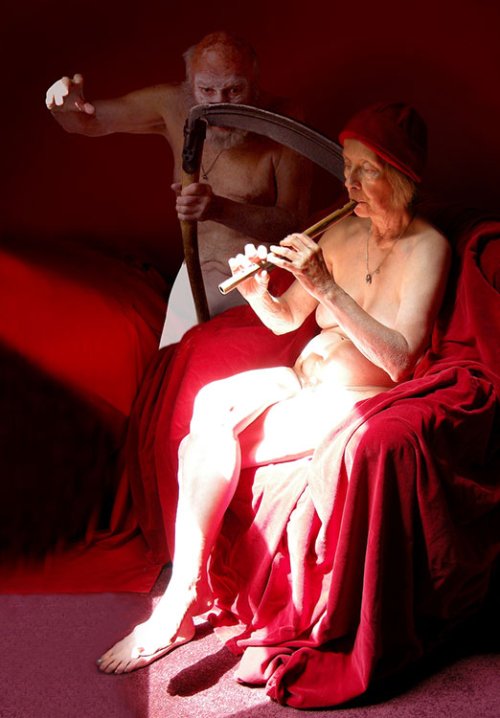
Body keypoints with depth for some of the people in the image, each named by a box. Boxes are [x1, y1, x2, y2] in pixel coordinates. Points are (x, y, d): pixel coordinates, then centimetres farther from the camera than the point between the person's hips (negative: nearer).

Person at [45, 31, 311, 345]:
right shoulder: (174, 105, -8)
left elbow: (293, 222, -22)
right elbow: (88, 121, 3)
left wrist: (219, 208, -38)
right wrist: (65, 104, -23)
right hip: (199, 273, 4)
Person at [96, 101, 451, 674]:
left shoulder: (427, 248, -10)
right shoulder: (344, 233, 8)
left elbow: (397, 358, -22)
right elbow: (284, 320, 12)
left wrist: (326, 287, -29)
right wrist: (257, 292, -11)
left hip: (358, 401, -6)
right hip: (303, 380, 6)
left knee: (216, 437, -25)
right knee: (208, 402, -22)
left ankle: (178, 607, -16)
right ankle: (188, 580, -17)